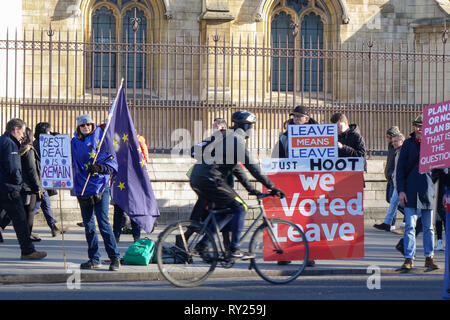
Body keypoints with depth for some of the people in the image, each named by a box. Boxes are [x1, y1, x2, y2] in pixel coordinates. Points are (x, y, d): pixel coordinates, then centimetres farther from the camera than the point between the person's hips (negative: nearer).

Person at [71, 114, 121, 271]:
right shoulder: (74, 143, 10)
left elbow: (113, 164, -4)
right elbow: (69, 163, 21)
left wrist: (99, 168, -21)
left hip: (99, 187, -5)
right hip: (82, 189, 5)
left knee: (103, 222, -11)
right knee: (88, 224, 8)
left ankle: (115, 258, -5)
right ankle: (94, 259, 16)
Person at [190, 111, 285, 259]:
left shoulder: (226, 137, 23)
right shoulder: (237, 140, -8)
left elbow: (236, 167, 26)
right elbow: (252, 167, -10)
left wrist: (250, 188, 25)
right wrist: (272, 187, -6)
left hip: (196, 179, 10)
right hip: (209, 180, -10)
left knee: (228, 211, 17)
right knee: (240, 208, -2)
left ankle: (203, 243, 14)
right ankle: (234, 249, -2)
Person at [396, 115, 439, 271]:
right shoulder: (408, 144, 3)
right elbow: (400, 168, 4)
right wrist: (401, 190, -4)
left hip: (428, 191, 1)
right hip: (411, 192, -1)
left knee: (428, 227, 9)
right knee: (410, 226, -5)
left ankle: (429, 257, 19)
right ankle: (409, 258, 0)